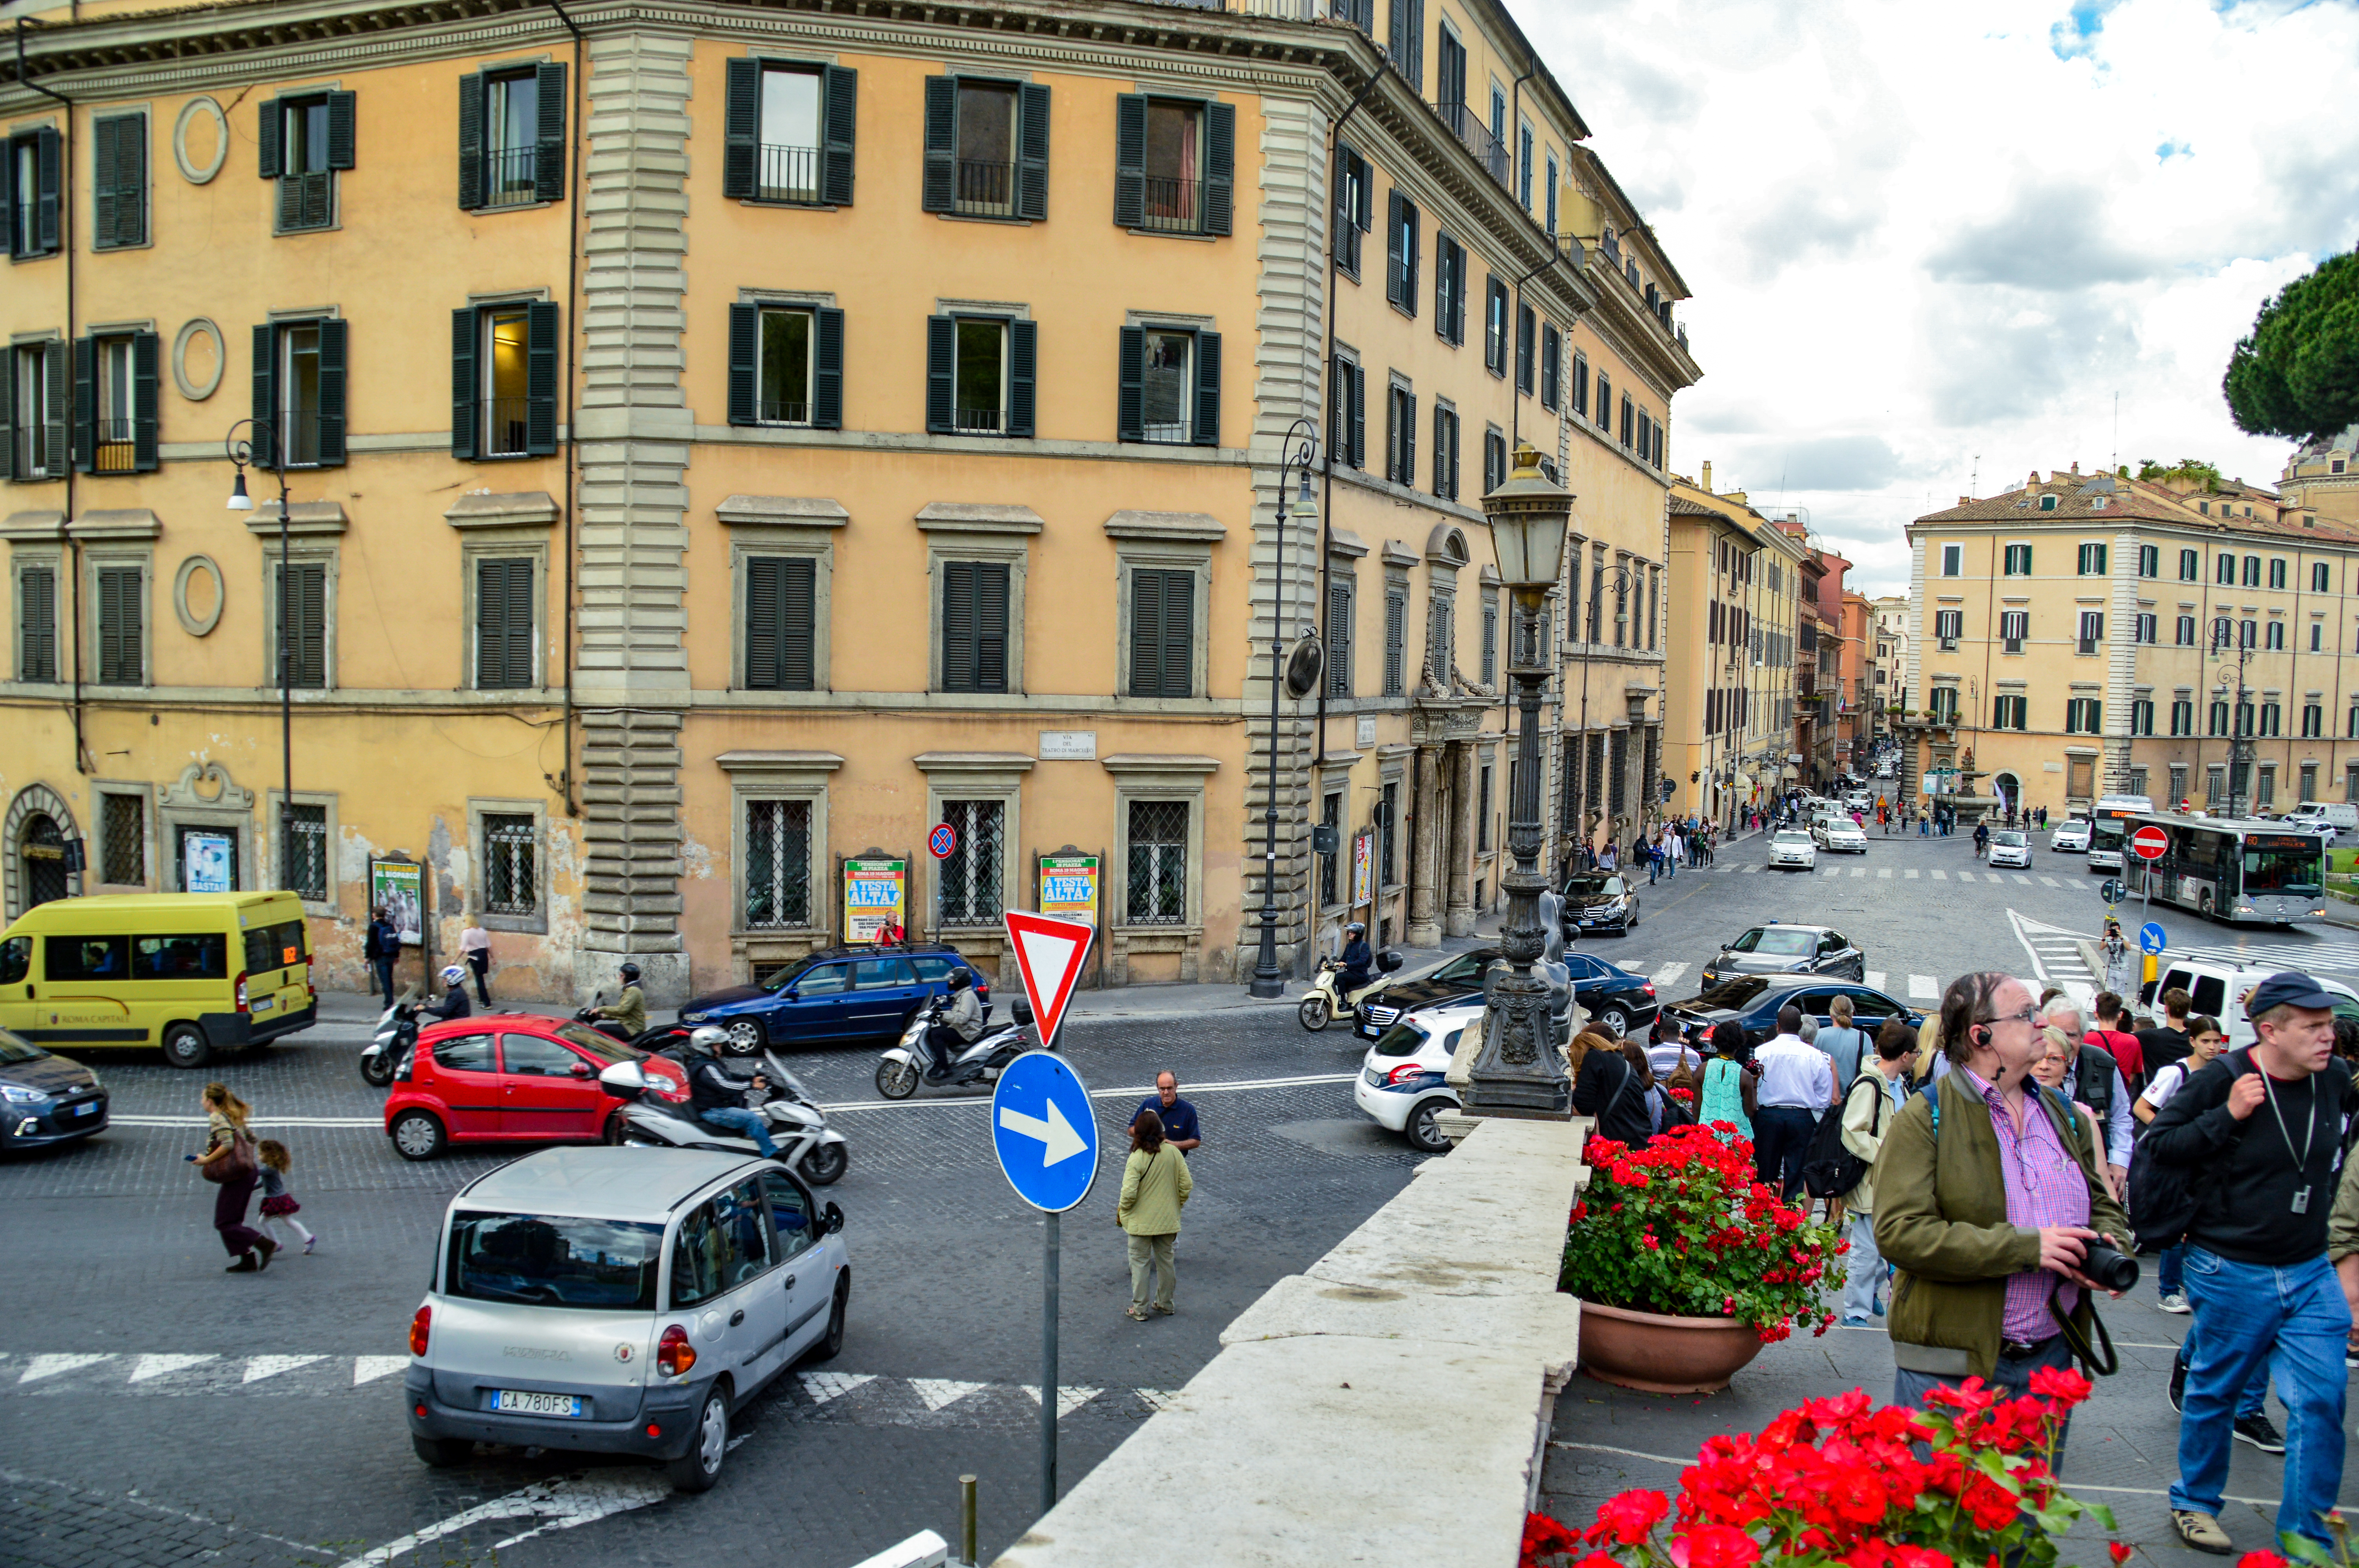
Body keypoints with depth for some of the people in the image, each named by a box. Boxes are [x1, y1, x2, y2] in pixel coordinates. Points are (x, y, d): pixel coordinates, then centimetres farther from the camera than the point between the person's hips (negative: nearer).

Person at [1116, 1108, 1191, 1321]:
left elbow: (1129, 1193, -22)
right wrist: (1176, 1205, 12)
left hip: (1141, 1222, -4)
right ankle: (1165, 1304, 29)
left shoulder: (1137, 1158, -19)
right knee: (1166, 1260, 18)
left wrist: (1121, 1212, -4)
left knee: (1140, 1263, 8)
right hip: (1168, 1220, 4)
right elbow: (1187, 1185, -3)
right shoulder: (1173, 1153, -7)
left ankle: (1139, 1309, 13)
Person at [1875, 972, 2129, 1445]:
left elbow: (2103, 1204, 23)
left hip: (2050, 1357, 6)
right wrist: (2025, 1247, -21)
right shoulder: (1923, 1119, -9)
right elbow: (1899, 1233, -19)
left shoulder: (2061, 1115, 13)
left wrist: (2108, 1247, -2)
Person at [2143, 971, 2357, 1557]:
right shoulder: (2220, 1079, -15)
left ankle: (2307, 1541, 11)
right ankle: (2194, 1504, 31)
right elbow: (2156, 1144, -13)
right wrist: (2228, 1116, -22)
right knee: (2215, 1393, 11)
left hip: (2310, 1273, 4)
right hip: (2231, 1272, -4)